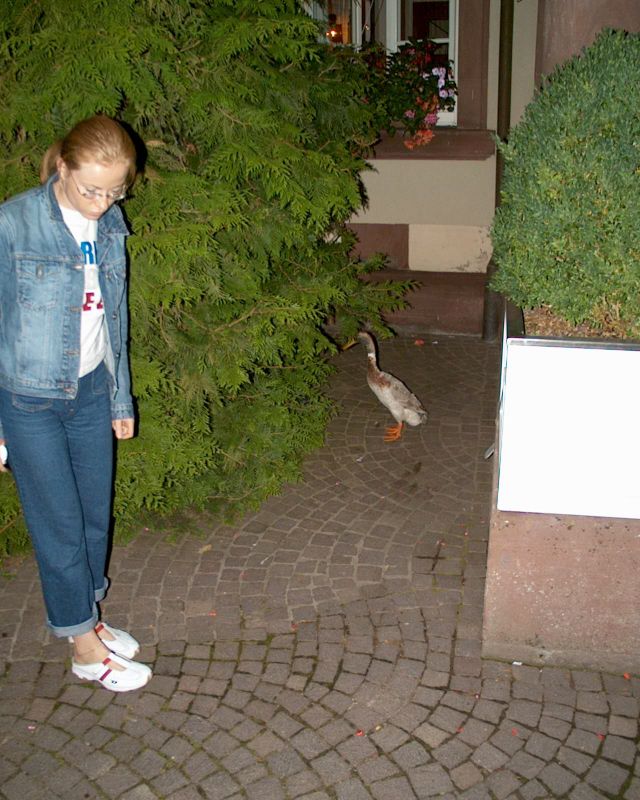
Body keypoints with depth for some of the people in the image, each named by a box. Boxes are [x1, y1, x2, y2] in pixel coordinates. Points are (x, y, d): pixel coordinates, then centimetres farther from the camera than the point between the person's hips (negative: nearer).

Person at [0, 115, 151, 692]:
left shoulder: (110, 226, 2)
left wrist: (121, 399, 14)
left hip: (92, 390, 5)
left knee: (96, 514, 14)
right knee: (61, 524, 5)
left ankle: (89, 616, 36)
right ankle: (86, 648, 21)